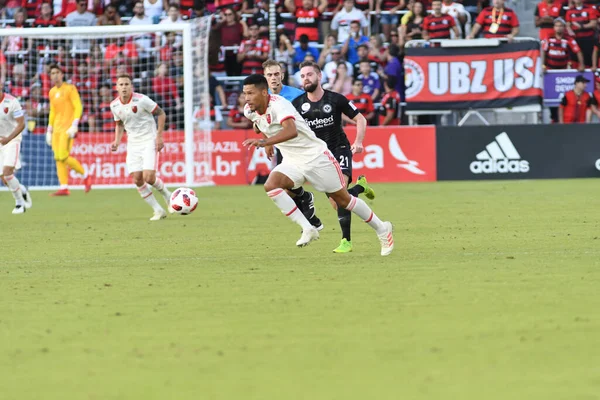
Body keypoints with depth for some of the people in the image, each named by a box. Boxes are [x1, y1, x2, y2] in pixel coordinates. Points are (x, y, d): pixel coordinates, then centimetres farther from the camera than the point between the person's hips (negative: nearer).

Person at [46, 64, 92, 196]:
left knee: (63, 156, -16)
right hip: (57, 128, 7)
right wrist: (49, 131, 20)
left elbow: (78, 107, -9)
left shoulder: (70, 88, -4)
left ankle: (85, 175, 3)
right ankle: (64, 188, -2)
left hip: (67, 128, -7)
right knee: (58, 158, -2)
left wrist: (74, 126, -19)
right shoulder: (52, 92, 16)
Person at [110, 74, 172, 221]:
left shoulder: (141, 100, -16)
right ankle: (158, 211, 9)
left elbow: (161, 114, -7)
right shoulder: (114, 105, 0)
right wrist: (117, 141, 2)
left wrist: (159, 136, -11)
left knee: (148, 177, -17)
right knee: (137, 180, -4)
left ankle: (166, 195, 16)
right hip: (133, 144, 5)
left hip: (149, 141, -5)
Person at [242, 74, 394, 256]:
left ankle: (382, 229, 27)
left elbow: (291, 131, -46)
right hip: (292, 162, 7)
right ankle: (307, 229, -16)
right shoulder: (249, 110, -2)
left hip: (315, 157, -7)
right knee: (271, 185, -22)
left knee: (343, 200, 5)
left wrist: (265, 141, -56)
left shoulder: (278, 105, -27)